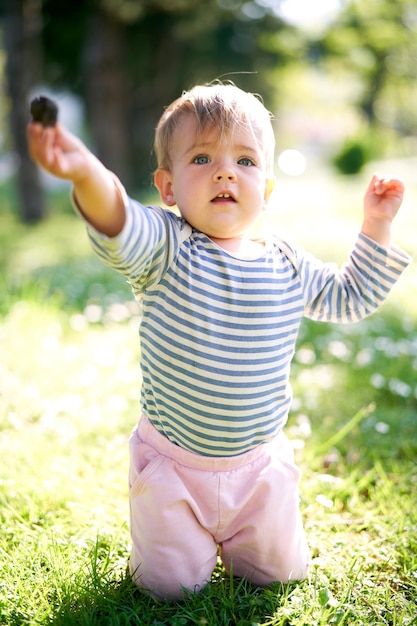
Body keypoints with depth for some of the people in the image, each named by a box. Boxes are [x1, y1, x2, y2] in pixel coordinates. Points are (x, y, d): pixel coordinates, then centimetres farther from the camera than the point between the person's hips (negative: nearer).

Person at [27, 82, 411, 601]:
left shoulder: (287, 267, -5)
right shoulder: (165, 249, -18)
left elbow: (350, 296, 12)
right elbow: (120, 229, -42)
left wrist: (376, 227, 1)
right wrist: (88, 176, -64)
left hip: (259, 465, 3)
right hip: (173, 461, -3)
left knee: (280, 573, 14)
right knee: (172, 587, 6)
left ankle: (227, 531, 43)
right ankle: (189, 527, 37)